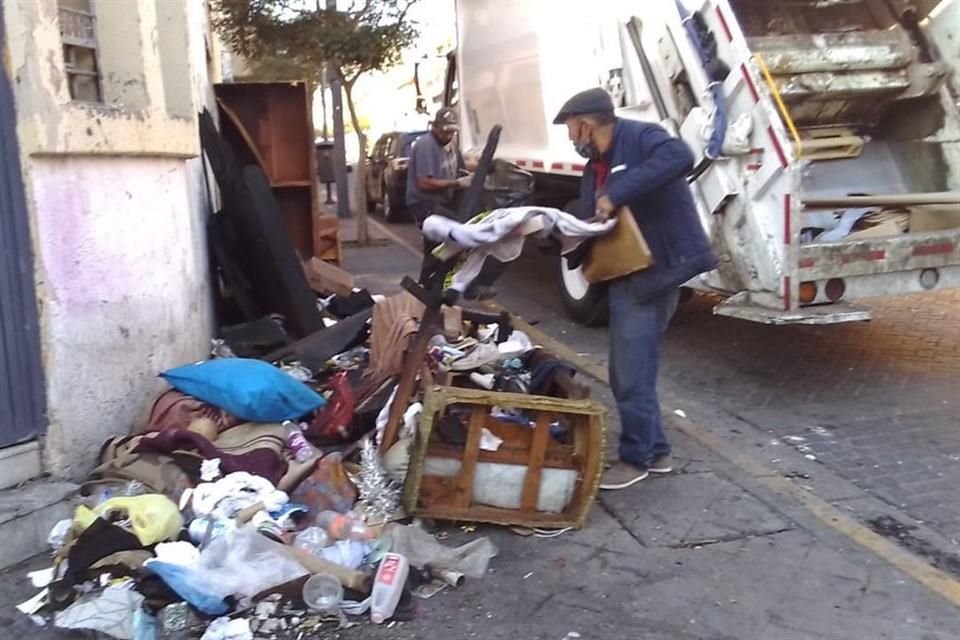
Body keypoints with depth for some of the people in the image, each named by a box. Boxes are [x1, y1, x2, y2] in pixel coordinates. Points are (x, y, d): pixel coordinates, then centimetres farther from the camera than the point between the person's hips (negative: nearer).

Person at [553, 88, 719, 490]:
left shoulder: (640, 137, -11)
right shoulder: (595, 168, 16)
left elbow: (679, 157, -32)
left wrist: (617, 194, -32)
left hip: (653, 273, -10)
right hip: (625, 276, 10)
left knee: (631, 376, -4)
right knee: (627, 373, 14)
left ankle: (636, 458, 11)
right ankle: (655, 451, 27)